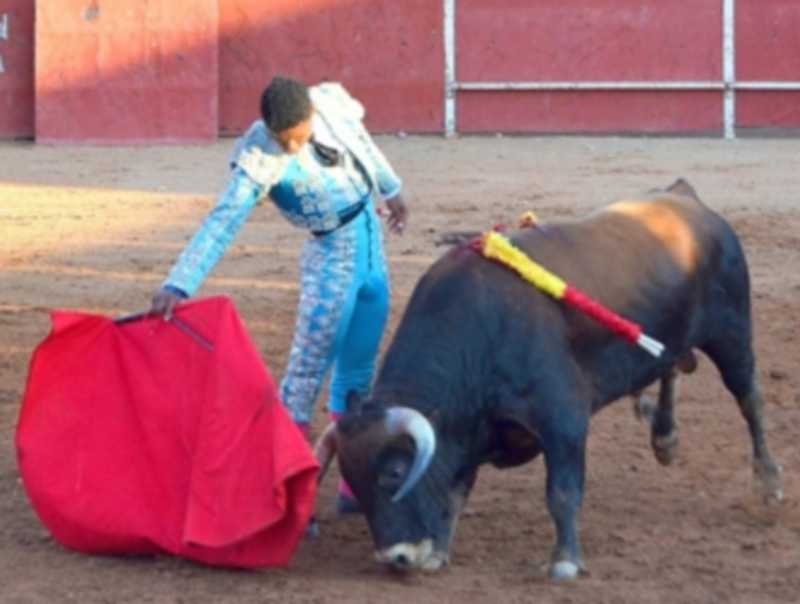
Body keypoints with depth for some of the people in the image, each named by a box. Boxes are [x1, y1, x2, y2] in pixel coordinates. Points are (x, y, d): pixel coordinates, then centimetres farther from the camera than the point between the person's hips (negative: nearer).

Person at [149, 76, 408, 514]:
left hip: (371, 248, 6)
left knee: (357, 375, 13)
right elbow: (221, 224, -32)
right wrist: (178, 285, -43)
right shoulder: (260, 160, -25)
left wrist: (391, 190, 28)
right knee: (306, 374, -9)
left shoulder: (333, 103, -10)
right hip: (331, 260, -6)